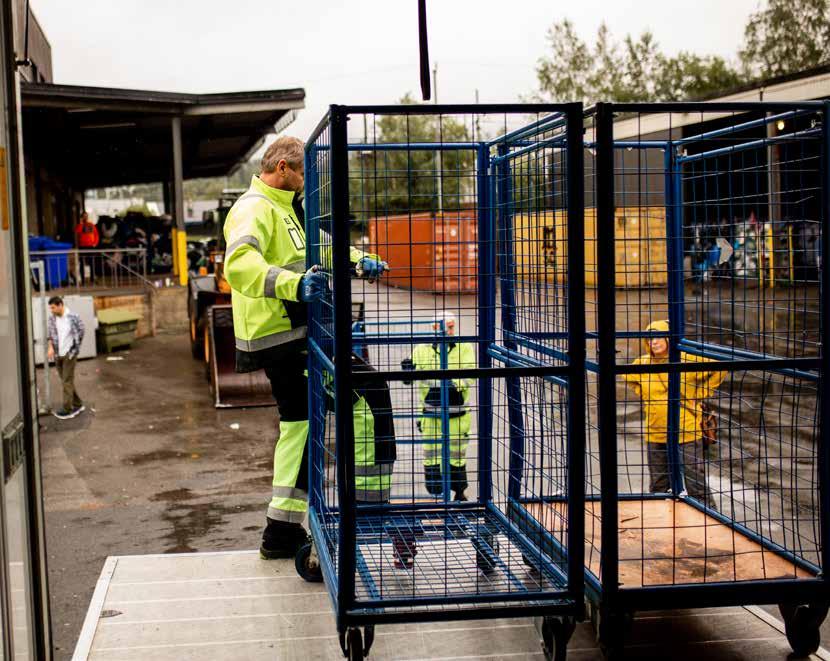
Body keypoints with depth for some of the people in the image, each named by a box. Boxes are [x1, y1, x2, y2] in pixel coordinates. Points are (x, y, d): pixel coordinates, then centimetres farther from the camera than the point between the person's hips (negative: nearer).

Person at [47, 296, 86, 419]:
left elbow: (81, 332, -1)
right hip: (57, 354, 6)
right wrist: (50, 347, -5)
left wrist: (74, 348, 3)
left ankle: (67, 410, -3)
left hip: (69, 353, -6)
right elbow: (50, 334, 10)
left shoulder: (73, 317, -13)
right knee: (65, 381, 12)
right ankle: (77, 404, 24)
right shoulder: (52, 318, 1)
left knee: (67, 381, -6)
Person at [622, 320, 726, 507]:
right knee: (657, 486, 14)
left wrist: (700, 394, -5)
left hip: (688, 433, -4)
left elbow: (719, 370, -3)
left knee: (696, 484, -1)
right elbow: (628, 377, 23)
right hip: (655, 434, 4)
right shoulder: (641, 363, 1)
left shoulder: (688, 360, -10)